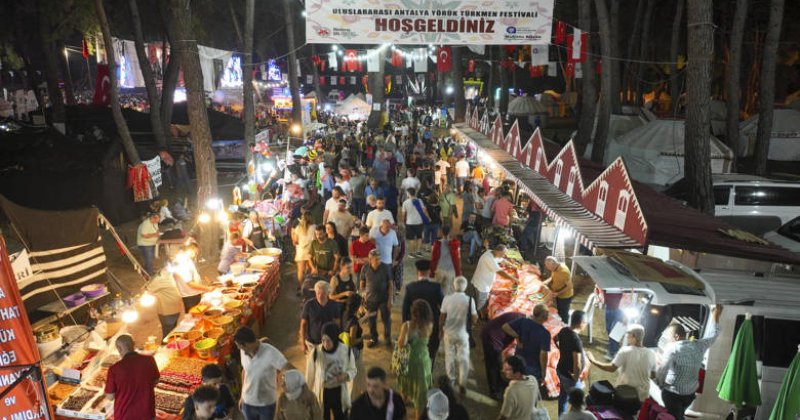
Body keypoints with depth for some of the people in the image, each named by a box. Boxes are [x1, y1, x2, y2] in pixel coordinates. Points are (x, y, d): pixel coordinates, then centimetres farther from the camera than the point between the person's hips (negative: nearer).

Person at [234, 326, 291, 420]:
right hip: (248, 402, 4)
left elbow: (291, 370, -31)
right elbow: (244, 371, 5)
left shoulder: (270, 353, -30)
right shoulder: (243, 351, -13)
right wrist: (242, 395, 12)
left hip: (266, 403, -4)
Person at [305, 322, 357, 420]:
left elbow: (352, 370, -1)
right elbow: (310, 375, -6)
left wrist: (346, 376, -23)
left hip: (340, 393, 1)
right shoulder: (316, 352, -19)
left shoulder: (346, 351, -16)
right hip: (322, 393, -1)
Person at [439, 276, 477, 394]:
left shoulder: (447, 298, -14)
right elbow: (474, 319, -11)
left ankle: (451, 379, 34)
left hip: (449, 332, 1)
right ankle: (462, 383, 12)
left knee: (449, 356, 19)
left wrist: (441, 330, 9)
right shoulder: (469, 300, -16)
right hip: (462, 333, -1)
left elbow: (442, 317, -7)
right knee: (463, 358, 12)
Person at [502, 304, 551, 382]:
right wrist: (543, 373, -12)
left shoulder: (523, 322, -12)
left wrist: (517, 336, -9)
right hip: (534, 369, -4)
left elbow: (505, 327, -18)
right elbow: (543, 354, -23)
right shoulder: (545, 333, -22)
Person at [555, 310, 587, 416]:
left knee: (563, 396, 26)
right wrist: (576, 378, -18)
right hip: (569, 376, -9)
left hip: (561, 370, 9)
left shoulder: (564, 330, -7)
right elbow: (577, 365, -33)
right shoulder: (576, 340, -32)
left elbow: (555, 339, 17)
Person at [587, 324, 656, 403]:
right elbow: (653, 375, 6)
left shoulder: (625, 351, -20)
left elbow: (612, 368, -23)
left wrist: (593, 361, -15)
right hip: (642, 396, 4)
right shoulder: (651, 354, -7)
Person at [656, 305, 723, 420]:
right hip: (690, 393, 6)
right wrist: (715, 316, 23)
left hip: (672, 393, -6)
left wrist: (660, 384, -5)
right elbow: (711, 336, 14)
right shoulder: (698, 345, -3)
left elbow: (662, 369, -22)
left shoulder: (672, 348, -20)